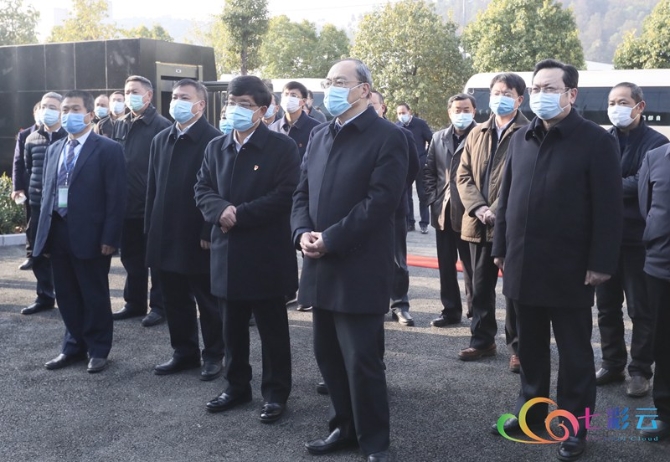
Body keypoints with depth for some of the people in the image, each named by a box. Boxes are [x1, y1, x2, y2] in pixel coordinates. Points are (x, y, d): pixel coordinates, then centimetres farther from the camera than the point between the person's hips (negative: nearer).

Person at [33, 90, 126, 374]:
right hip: (58, 232, 6)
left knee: (94, 296, 6)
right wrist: (45, 233, 9)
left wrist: (109, 238, -15)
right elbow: (47, 192, 15)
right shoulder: (54, 149, 14)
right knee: (67, 295, 14)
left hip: (90, 235, -6)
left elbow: (116, 197, -10)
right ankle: (75, 347, 28)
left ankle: (98, 350, 20)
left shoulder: (108, 149, -6)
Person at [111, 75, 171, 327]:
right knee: (130, 257, 15)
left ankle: (159, 306, 15)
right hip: (127, 204, 6)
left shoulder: (161, 125, -9)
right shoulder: (119, 125, 10)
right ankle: (134, 303, 27)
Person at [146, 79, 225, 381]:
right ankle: (184, 352, 27)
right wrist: (150, 228, 9)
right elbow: (153, 187, 13)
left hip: (199, 237, -6)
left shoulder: (214, 140, -10)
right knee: (175, 300, 13)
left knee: (208, 301, 7)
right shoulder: (161, 140, 12)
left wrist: (209, 232, -16)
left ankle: (213, 355, 20)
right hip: (166, 236, 6)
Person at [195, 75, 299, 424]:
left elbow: (285, 196, -16)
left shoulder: (282, 147, -7)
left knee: (272, 329, 6)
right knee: (232, 327, 15)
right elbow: (202, 190, 9)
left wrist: (239, 214, -17)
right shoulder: (216, 147, 11)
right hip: (227, 253, 5)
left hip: (267, 254, -5)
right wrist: (220, 210, -14)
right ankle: (237, 386, 30)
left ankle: (276, 393, 18)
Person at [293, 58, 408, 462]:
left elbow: (380, 201, -17)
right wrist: (303, 232, -5)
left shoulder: (388, 137, -8)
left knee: (362, 359, -1)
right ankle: (346, 426, 31)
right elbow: (303, 192, 14)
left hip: (360, 268, -7)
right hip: (322, 266, 7)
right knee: (329, 354, 14)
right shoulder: (319, 136, 15)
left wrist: (330, 239, -17)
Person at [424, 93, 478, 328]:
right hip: (443, 211, 5)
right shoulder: (439, 137, 11)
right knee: (446, 265, 11)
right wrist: (433, 198, 3)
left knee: (471, 265, 4)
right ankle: (450, 310, 22)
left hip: (469, 211, -5)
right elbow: (428, 170, 13)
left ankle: (475, 311, 16)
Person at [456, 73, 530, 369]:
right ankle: (482, 339, 27)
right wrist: (478, 208, -6)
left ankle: (517, 346, 14)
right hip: (478, 224, 6)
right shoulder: (477, 134, 14)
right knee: (480, 287, 14)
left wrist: (497, 211, -17)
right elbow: (464, 175, 9)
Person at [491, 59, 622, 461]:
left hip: (569, 269, -5)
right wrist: (501, 247, 11)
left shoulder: (596, 140, -7)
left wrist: (602, 263, -14)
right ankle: (532, 410, 31)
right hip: (524, 265, 5)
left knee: (574, 352, 7)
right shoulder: (521, 139, 10)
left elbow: (609, 208, -10)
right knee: (531, 347, 16)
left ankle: (575, 425, 19)